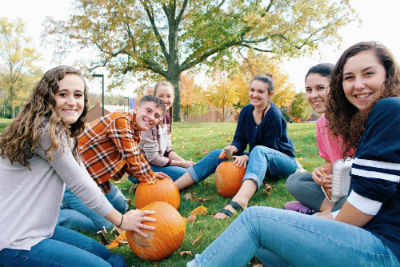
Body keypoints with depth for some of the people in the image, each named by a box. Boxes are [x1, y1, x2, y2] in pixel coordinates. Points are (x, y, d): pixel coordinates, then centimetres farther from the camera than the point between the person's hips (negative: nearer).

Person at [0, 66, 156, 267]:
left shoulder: (63, 133, 10)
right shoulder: (44, 129, -21)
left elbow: (82, 177, 11)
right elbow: (79, 184, -19)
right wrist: (121, 220, -9)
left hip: (42, 230, 9)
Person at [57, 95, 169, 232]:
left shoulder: (135, 133, 9)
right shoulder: (120, 120, -22)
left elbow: (129, 164, 15)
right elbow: (132, 158, -23)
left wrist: (151, 175, 1)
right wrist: (149, 178, -9)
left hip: (96, 177, 10)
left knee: (122, 207, 21)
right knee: (104, 225, -13)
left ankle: (71, 205, 22)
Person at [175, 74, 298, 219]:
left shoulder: (274, 115, -18)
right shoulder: (246, 111, 0)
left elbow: (269, 148, -19)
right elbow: (240, 140, 0)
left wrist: (247, 157, -32)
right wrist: (233, 148, -22)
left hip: (284, 161, -6)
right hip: (259, 160, 6)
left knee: (258, 150, -39)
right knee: (218, 154, -10)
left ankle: (239, 201, -65)